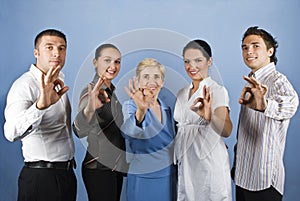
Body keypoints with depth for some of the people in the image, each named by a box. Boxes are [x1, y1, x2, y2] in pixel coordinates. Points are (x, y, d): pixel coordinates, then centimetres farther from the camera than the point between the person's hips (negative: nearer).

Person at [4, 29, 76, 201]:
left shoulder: (59, 83, 10)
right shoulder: (25, 85, -17)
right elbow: (12, 132, -36)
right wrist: (40, 105, -49)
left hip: (67, 173, 8)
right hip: (41, 178, -8)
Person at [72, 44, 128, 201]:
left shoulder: (112, 91, 9)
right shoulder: (92, 92, -16)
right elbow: (80, 130, -37)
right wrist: (89, 110, -56)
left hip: (116, 166, 8)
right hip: (99, 169, -8)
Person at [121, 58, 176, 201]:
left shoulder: (166, 108, 4)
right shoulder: (130, 106, -12)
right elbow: (128, 132, -33)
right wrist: (140, 111, -52)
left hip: (169, 178, 5)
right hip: (143, 181, -5)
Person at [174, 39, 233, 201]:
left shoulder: (217, 91, -10)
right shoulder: (182, 93, 11)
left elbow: (226, 131, -26)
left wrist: (209, 116, -43)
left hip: (209, 162, -6)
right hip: (184, 163, 6)